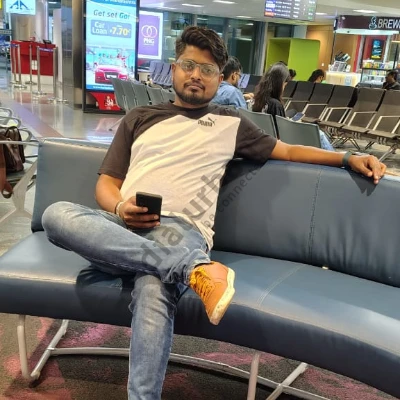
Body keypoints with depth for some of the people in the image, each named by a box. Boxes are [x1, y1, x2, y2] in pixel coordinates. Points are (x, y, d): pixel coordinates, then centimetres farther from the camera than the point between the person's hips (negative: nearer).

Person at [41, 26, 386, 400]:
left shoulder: (231, 124, 22)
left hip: (180, 229, -2)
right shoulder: (139, 117, 23)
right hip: (122, 228, 3)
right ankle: (193, 269, -34)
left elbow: (287, 151, 26)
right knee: (56, 213, -30)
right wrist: (120, 208, -6)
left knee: (154, 293, -38)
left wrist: (348, 157, 16)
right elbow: (107, 181, 17)